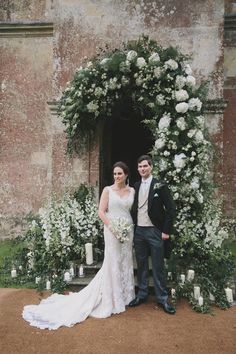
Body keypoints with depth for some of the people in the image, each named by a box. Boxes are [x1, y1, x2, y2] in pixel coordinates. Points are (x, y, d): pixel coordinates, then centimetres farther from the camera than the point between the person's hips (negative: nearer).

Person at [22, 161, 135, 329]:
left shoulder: (132, 191, 5)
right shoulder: (108, 190, -5)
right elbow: (101, 212, -8)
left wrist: (131, 227, -1)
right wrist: (112, 227, -17)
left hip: (128, 230, 4)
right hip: (112, 230, -4)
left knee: (126, 262, 13)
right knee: (113, 263, 2)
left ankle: (125, 295, 30)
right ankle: (112, 298, 18)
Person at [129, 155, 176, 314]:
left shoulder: (160, 185, -7)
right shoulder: (136, 186, 7)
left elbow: (171, 209, -8)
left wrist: (166, 231, -10)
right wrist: (132, 227, 7)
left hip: (155, 231, -4)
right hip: (138, 231, 4)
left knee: (158, 267, 5)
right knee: (141, 265, 14)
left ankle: (162, 298, 19)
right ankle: (142, 294, 29)